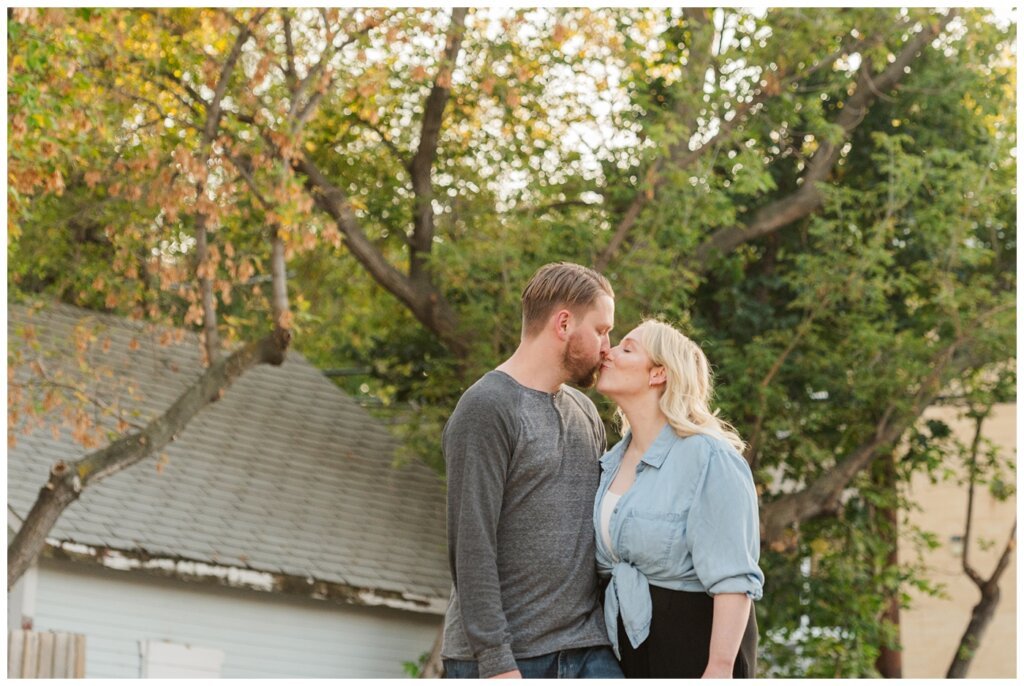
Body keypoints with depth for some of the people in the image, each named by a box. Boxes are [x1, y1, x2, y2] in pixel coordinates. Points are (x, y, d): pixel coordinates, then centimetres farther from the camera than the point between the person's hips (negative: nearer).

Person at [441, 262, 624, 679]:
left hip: (588, 652, 7)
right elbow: (471, 548, -14)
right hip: (507, 656, -7)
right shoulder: (485, 410, -8)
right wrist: (496, 663, -18)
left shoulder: (585, 413, 17)